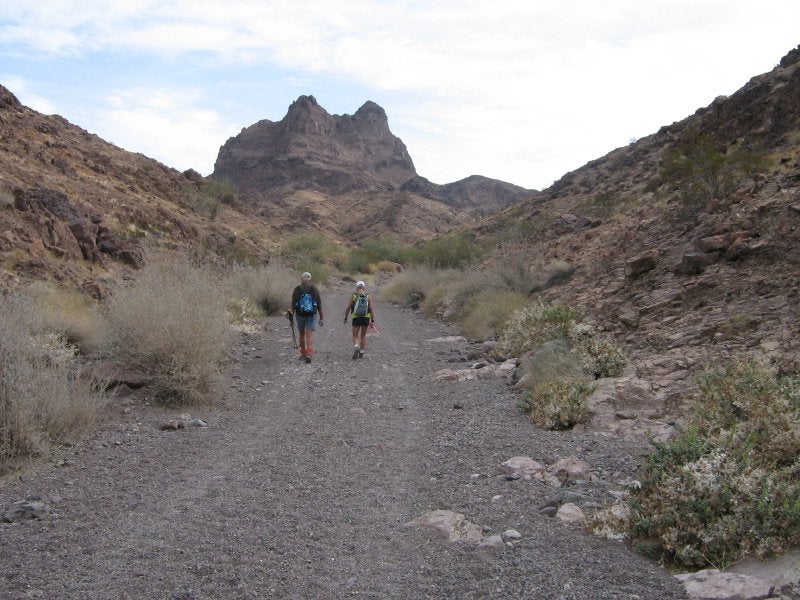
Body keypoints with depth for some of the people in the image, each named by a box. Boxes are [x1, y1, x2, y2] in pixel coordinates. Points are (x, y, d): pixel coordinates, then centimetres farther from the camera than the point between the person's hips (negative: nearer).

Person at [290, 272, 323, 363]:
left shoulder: (297, 289, -3)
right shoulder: (314, 289, -1)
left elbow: (293, 304, -3)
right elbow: (319, 305, 0)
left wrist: (292, 316, 2)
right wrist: (321, 318, 5)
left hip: (300, 315, 1)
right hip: (311, 315, 0)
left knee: (301, 334, 16)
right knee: (310, 335, -5)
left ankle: (303, 353, 22)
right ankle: (309, 354, -20)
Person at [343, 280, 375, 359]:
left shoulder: (353, 296, -3)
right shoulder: (368, 297, -1)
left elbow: (347, 308, -3)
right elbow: (371, 309, -5)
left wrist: (345, 318, 10)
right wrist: (373, 321, -1)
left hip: (356, 318, -1)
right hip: (366, 318, 1)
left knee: (355, 336, 8)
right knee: (363, 335, 16)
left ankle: (356, 348, -21)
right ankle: (361, 353, 18)